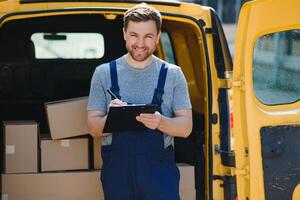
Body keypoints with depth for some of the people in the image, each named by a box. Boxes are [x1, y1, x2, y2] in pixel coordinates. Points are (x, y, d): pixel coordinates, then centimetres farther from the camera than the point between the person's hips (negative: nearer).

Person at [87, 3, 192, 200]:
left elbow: (186, 127, 2)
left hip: (159, 168, -1)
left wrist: (160, 122, -19)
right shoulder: (104, 73, 6)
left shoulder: (173, 74, 5)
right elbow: (93, 128, 4)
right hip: (117, 169, 1)